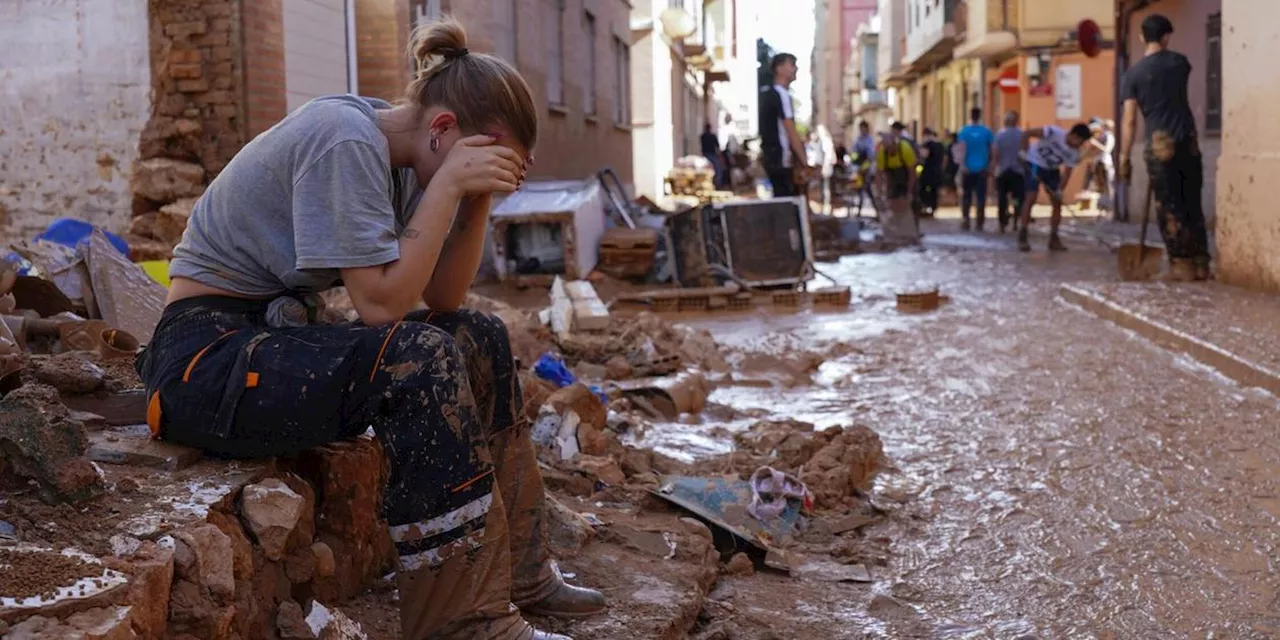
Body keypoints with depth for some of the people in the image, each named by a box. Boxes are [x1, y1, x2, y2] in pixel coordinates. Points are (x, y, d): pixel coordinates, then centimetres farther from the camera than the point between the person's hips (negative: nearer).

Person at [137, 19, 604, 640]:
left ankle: (518, 574, 10)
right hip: (206, 357, -10)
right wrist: (448, 183, -22)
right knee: (420, 360, -28)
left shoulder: (396, 157, 5)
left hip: (277, 333, 10)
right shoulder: (345, 140, -21)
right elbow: (381, 304, -26)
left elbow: (441, 300, 4)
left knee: (480, 338, 3)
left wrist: (479, 197, -7)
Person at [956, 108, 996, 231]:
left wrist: (962, 165, -18)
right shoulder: (987, 131, 2)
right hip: (982, 168, 1)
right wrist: (989, 166, 16)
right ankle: (980, 223, 1)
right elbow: (991, 150, 5)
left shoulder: (964, 131, -3)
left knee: (966, 195, 8)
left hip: (968, 168, -1)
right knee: (981, 196, 4)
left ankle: (965, 220, -1)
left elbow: (962, 149, -14)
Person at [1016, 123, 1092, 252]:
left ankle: (1053, 238, 7)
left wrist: (1060, 190, -25)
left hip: (1052, 169, 6)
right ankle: (1022, 237, -12)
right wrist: (1025, 153, -25)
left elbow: (1067, 173, -10)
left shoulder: (1074, 153, -13)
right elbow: (1027, 133, -28)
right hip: (1034, 164, -6)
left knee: (1057, 203, -1)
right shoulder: (1054, 132, -29)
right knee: (1031, 198, -17)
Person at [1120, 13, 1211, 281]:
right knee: (1193, 204, 9)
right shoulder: (1179, 62, 8)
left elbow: (1130, 121, -6)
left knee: (1169, 207, 1)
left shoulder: (1134, 73, -2)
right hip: (1188, 141, 3)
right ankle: (1201, 263, 11)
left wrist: (1124, 157, -1)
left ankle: (1181, 264, -1)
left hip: (1160, 144, -3)